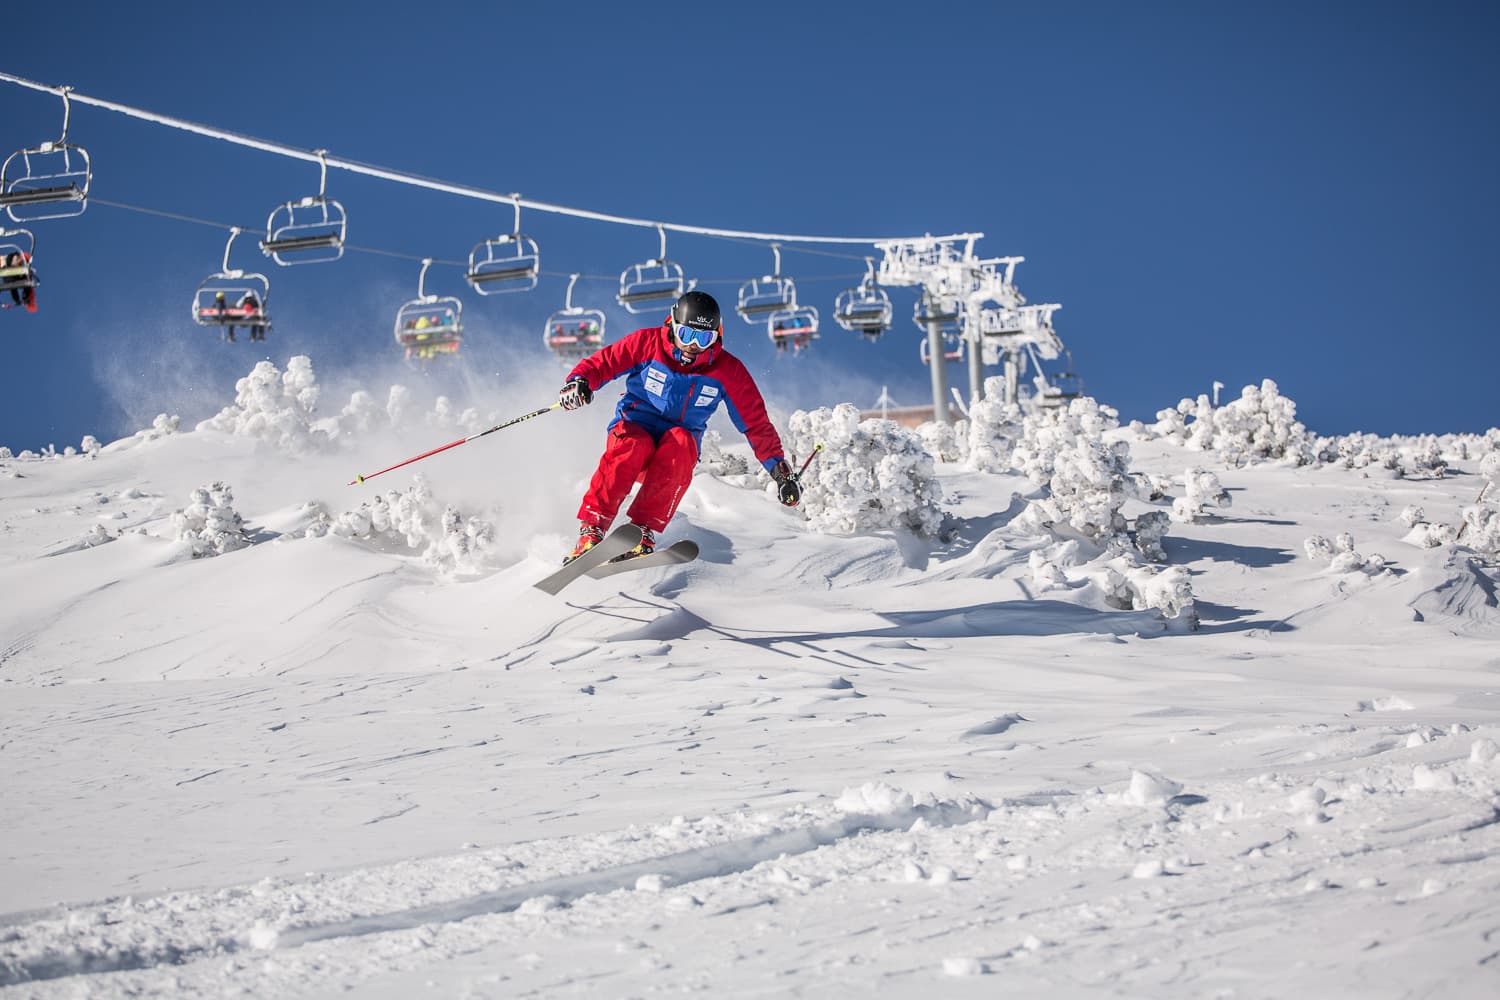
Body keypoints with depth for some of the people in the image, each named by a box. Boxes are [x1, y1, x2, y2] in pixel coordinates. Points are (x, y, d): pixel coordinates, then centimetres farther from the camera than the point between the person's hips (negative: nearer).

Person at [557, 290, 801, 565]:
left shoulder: (727, 370, -3)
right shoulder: (647, 343, -5)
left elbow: (756, 423, 3)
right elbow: (601, 363, -3)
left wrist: (780, 470, -2)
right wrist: (578, 382, -25)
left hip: (678, 449, 1)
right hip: (632, 428, -1)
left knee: (680, 441, -36)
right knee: (634, 446, -37)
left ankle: (643, 532, -42)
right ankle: (591, 531, -41)